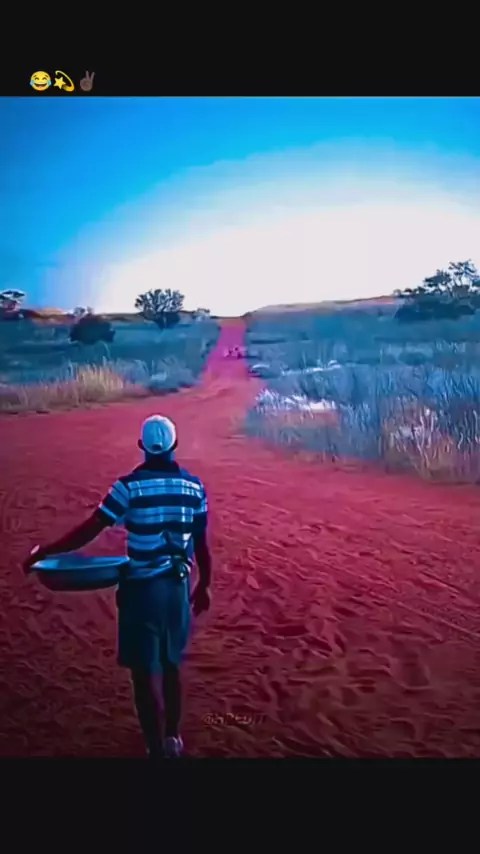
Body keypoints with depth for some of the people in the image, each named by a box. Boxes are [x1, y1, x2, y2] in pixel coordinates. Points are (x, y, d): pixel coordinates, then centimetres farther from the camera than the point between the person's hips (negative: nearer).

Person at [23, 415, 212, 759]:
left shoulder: (129, 485, -13)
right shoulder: (194, 486, -2)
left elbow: (89, 531, -13)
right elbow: (202, 544, 3)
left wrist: (43, 552, -3)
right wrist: (205, 585, 17)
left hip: (142, 588, -4)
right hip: (178, 586, 5)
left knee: (146, 673, 7)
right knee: (171, 666, 22)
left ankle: (158, 749, 15)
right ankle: (173, 738, 37)